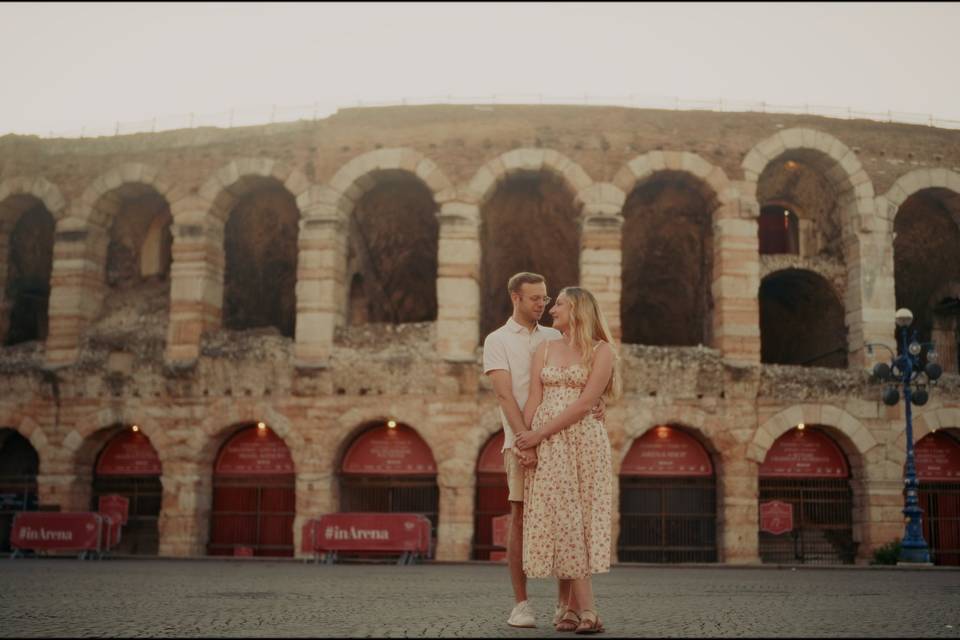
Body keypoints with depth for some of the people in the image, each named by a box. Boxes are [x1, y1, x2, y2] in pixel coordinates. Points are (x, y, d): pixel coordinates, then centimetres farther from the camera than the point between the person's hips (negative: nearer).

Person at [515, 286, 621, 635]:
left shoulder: (602, 351, 0)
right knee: (561, 520, -3)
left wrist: (539, 434, -13)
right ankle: (586, 610, -2)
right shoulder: (545, 349, 14)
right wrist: (525, 440, -7)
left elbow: (585, 403, -10)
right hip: (546, 447, 3)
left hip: (583, 442, -3)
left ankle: (574, 606, -1)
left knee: (575, 521, -5)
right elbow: (534, 400, 6)